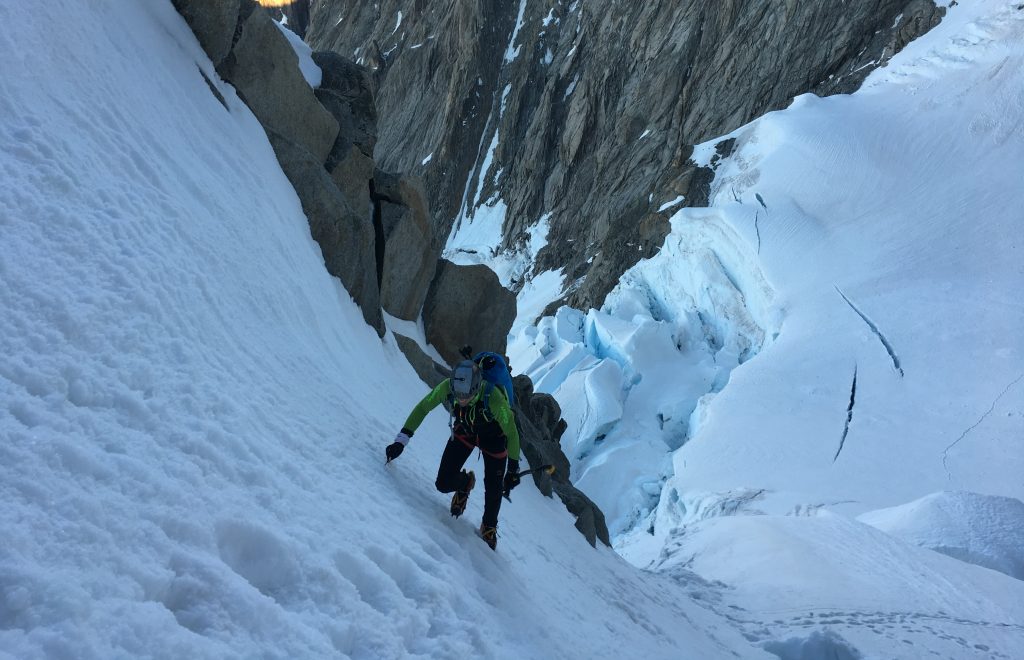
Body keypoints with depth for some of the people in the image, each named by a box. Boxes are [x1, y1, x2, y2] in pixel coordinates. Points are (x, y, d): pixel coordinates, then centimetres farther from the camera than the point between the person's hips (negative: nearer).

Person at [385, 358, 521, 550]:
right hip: (464, 431, 2)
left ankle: (489, 527, 33)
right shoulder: (447, 387, -34)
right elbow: (423, 408, -17)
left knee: (493, 489, 2)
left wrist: (513, 470, -18)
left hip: (493, 437, -2)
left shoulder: (493, 398, -41)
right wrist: (401, 440, -22)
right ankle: (465, 484, 30)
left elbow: (511, 433, -26)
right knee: (444, 483, -7)